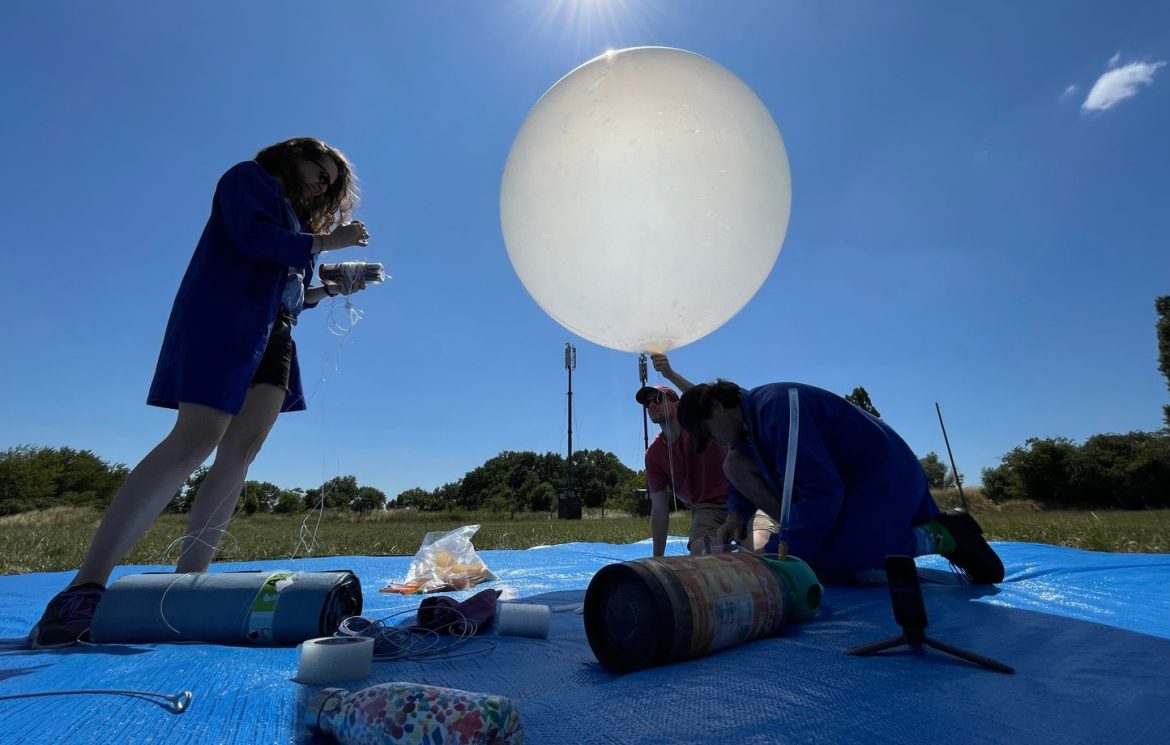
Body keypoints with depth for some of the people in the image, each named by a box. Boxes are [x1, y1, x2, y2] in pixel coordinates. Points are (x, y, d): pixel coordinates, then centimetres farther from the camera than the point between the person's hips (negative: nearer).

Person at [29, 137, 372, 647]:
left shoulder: (296, 220, 30)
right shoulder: (249, 178, 9)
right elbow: (250, 238, -11)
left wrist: (331, 289, 15)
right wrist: (326, 242, -7)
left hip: (271, 337, 8)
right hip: (225, 319, -8)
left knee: (244, 447, -7)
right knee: (195, 440, -21)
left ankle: (186, 581, -8)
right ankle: (82, 590, -19)